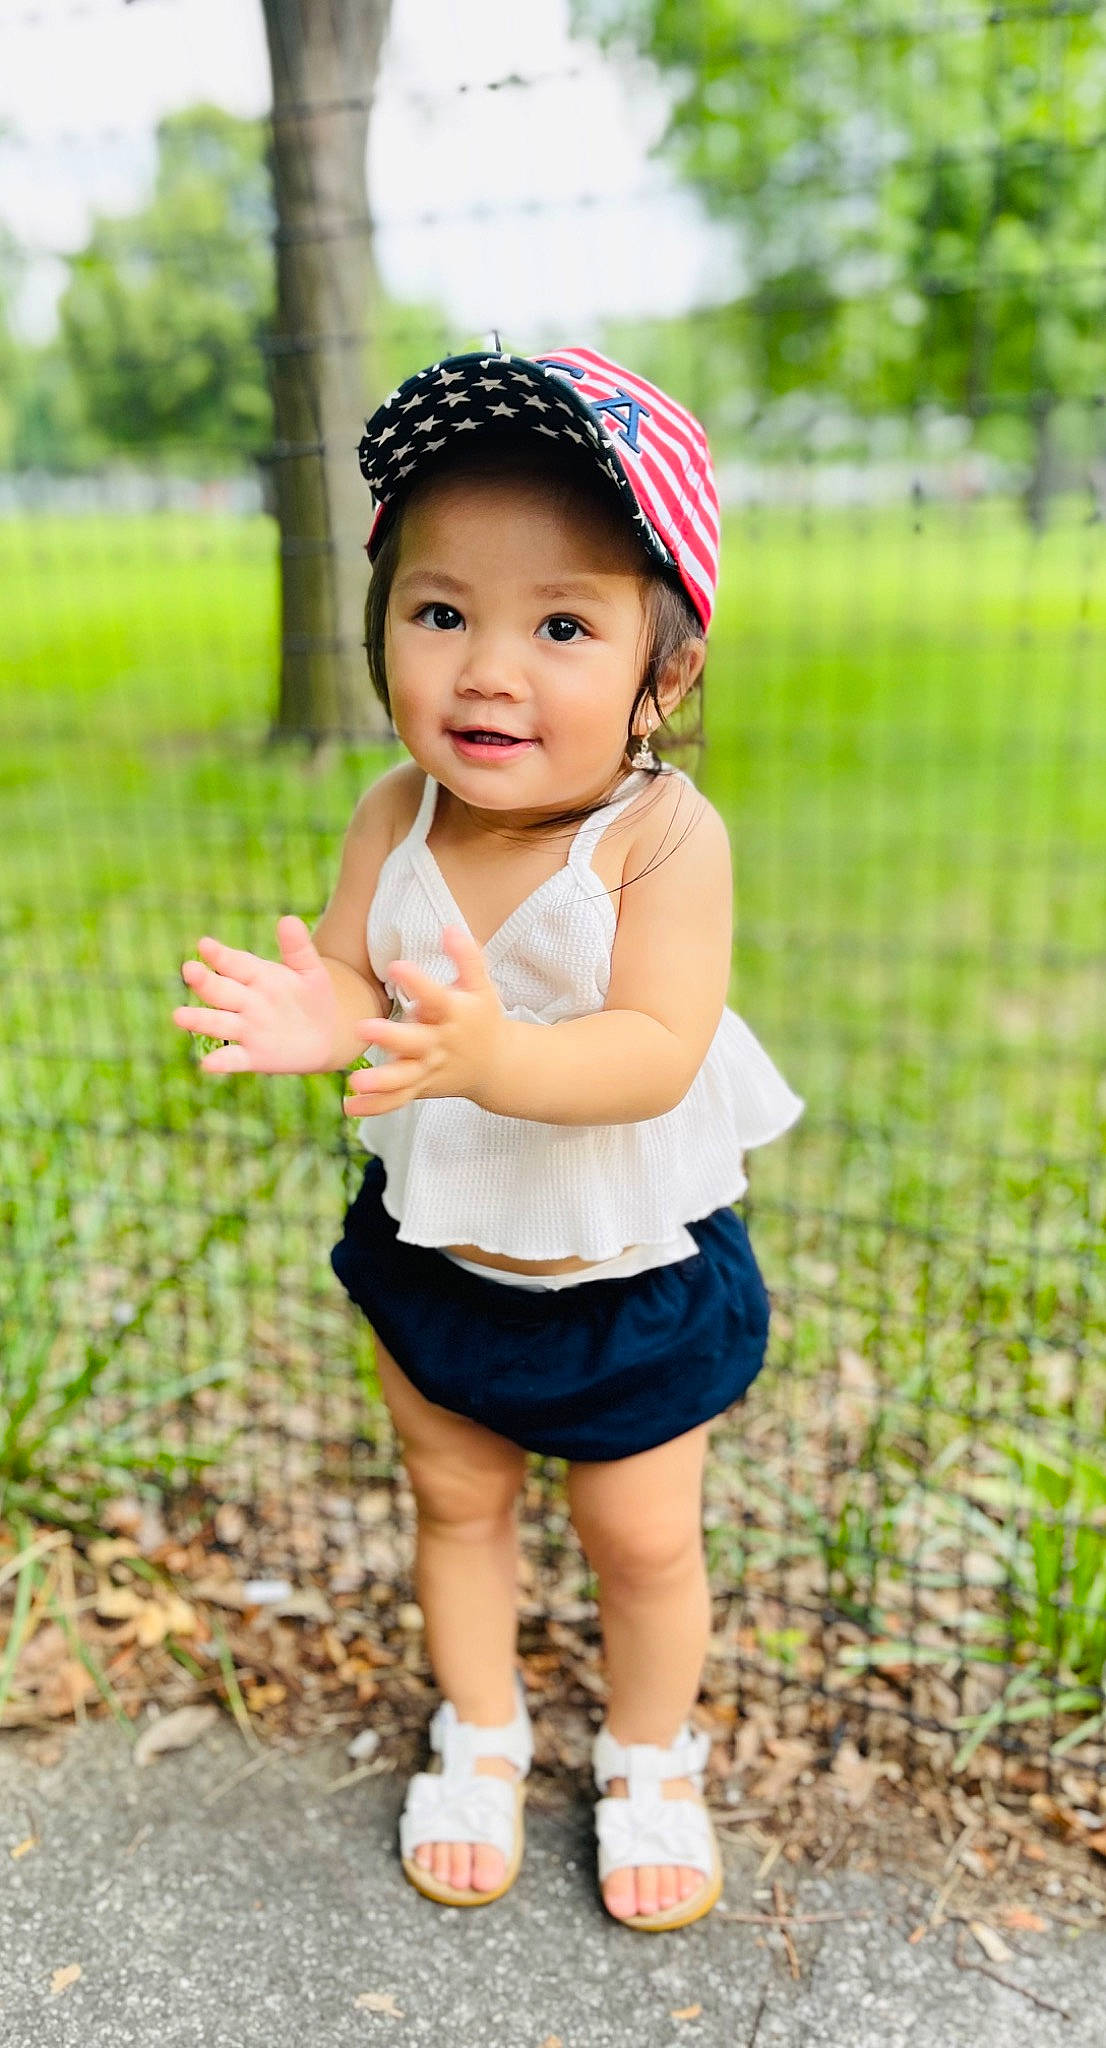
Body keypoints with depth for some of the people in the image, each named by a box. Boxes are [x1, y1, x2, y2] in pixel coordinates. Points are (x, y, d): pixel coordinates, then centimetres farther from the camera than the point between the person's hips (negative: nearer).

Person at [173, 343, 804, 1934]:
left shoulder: (664, 834, -26)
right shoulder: (397, 819, -14)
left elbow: (656, 1054, -34)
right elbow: (354, 975, -12)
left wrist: (495, 1055, -52)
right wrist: (317, 1015, -36)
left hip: (631, 1268, -3)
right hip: (436, 1252, 4)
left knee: (644, 1536, 15)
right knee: (455, 1499, 22)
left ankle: (652, 1763, 44)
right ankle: (480, 1741, 48)